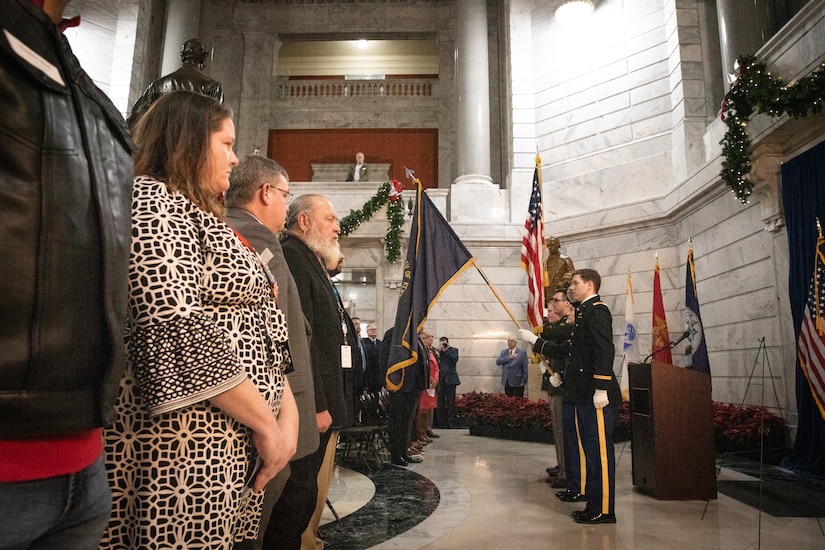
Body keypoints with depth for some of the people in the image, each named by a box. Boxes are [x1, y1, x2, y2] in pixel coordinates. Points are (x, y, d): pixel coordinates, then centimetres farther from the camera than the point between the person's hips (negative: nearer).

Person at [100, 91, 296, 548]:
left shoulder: (197, 216, 20)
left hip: (231, 442, 9)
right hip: (184, 444, -9)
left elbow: (246, 330, 17)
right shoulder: (151, 202, -9)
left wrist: (286, 407, 4)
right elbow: (175, 331, -22)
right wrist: (267, 423, -17)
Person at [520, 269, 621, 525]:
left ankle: (603, 509, 2)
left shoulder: (597, 310, -10)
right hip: (584, 395, 10)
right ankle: (586, 490, 32)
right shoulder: (584, 312, 19)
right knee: (588, 446, 19)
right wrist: (534, 341, 22)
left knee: (600, 449, -4)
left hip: (596, 397, -10)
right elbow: (567, 350, 20)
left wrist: (601, 389, -26)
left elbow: (604, 350, -21)